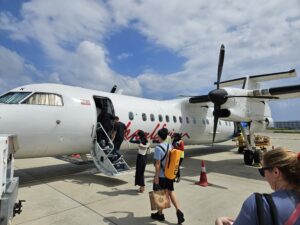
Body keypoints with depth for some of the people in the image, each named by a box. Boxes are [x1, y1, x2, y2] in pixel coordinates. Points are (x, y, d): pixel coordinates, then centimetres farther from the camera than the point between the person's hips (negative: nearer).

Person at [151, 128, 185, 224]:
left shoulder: (158, 148, -21)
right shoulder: (170, 146, 1)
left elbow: (158, 163, -22)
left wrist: (156, 176, -16)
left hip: (161, 175, -7)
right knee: (171, 192, 18)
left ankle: (160, 214, 27)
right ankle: (178, 211, 10)